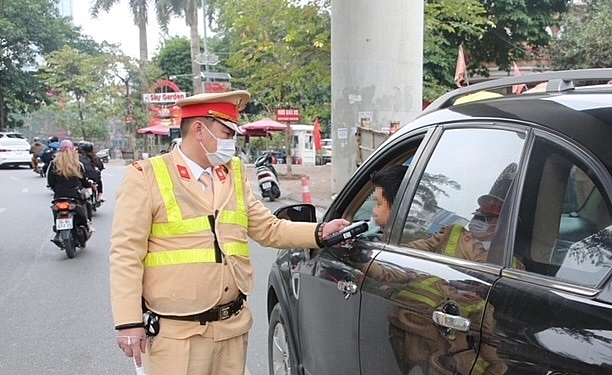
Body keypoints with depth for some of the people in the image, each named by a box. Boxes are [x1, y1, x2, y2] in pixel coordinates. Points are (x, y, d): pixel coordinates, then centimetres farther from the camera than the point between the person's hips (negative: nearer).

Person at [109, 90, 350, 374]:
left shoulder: (235, 174, 10)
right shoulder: (147, 176, -7)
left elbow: (269, 229, 14)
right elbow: (126, 253, -9)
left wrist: (320, 233, 1)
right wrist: (129, 321, -13)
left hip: (233, 326, 6)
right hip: (177, 332, -5)